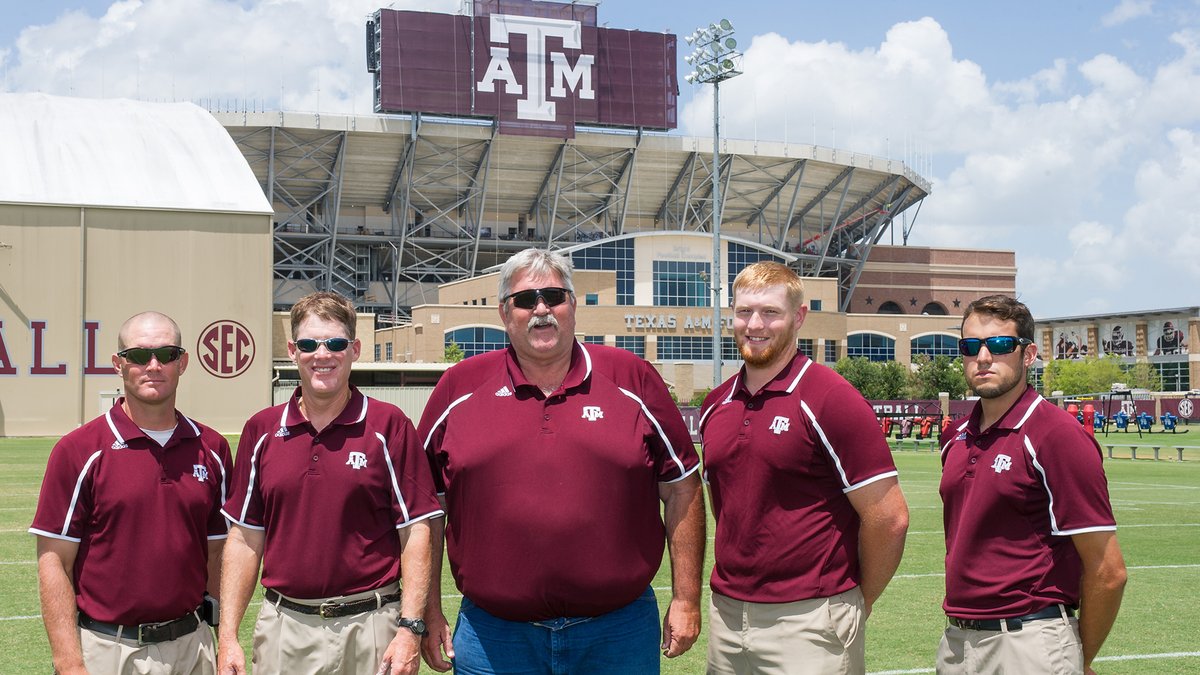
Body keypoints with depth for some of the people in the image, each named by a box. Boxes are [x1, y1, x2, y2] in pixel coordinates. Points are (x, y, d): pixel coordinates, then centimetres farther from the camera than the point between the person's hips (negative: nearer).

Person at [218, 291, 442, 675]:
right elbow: (245, 538, 8)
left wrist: (410, 629, -11)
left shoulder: (389, 426, -3)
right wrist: (228, 636, 2)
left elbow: (415, 533, -4)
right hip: (282, 628, 3)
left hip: (369, 628, -2)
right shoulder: (261, 431, 6)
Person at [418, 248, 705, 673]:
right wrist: (430, 611, 4)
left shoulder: (632, 380, 2)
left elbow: (682, 489, 5)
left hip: (619, 631, 0)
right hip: (493, 633, 0)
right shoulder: (459, 389, 3)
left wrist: (686, 599, 2)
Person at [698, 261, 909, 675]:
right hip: (727, 615, 6)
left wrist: (854, 605, -1)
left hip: (808, 623, -6)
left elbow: (889, 518, -11)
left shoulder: (830, 399, -10)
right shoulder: (715, 405, 8)